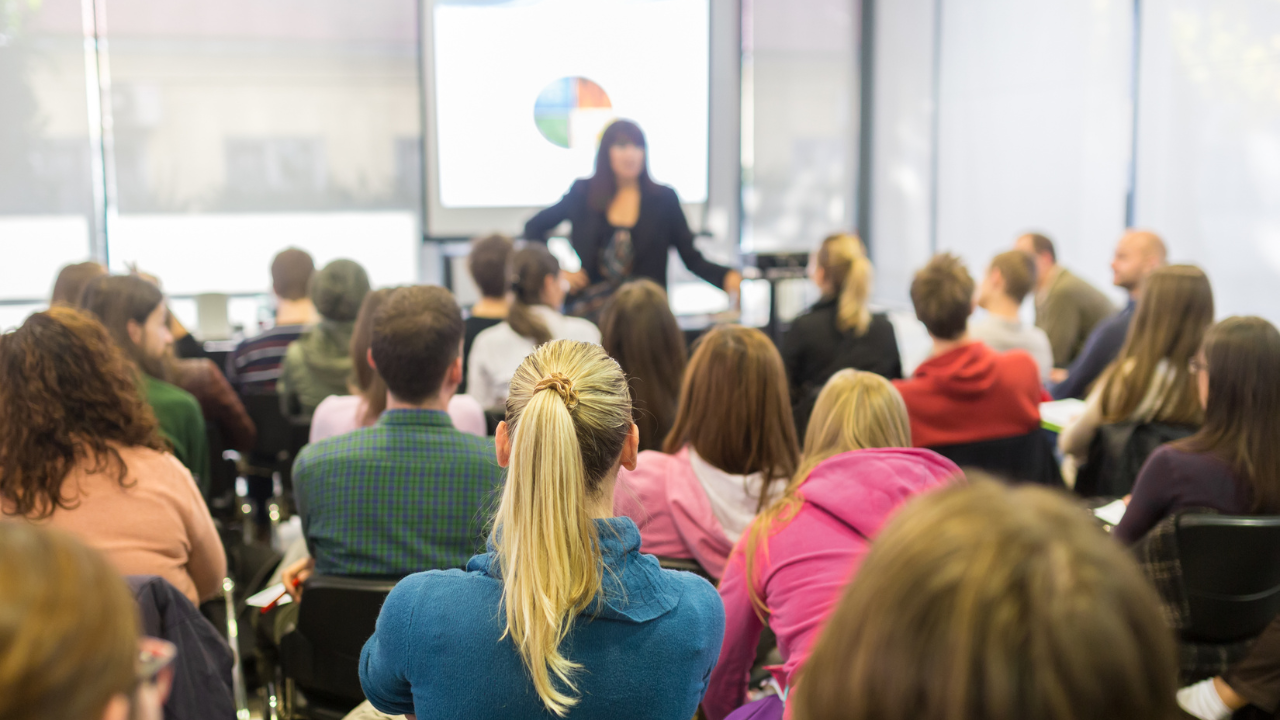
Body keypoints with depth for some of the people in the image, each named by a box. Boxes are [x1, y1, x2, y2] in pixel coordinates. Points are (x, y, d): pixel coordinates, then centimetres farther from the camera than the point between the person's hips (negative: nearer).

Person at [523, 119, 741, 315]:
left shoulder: (664, 198, 7)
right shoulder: (583, 193, 8)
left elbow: (692, 258, 6)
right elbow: (533, 228, 19)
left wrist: (728, 277, -13)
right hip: (590, 314, 0)